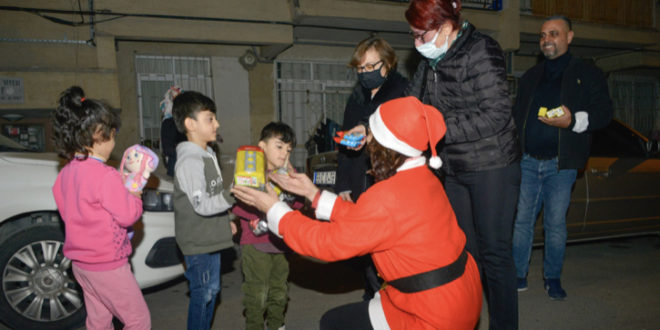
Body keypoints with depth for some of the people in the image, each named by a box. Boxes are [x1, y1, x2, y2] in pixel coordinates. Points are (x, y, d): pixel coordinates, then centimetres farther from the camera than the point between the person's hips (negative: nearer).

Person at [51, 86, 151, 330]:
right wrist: (134, 196, -1)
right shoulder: (105, 176, -24)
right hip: (107, 266, -9)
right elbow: (127, 215, -20)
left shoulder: (66, 173, 2)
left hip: (80, 263, 9)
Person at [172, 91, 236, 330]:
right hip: (197, 241, -9)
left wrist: (225, 220, 14)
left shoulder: (208, 155, 11)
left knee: (211, 291, 20)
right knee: (202, 295, 2)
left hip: (210, 237, 10)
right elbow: (202, 205, -25)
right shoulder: (189, 161, -20)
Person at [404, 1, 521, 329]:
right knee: (465, 250, 15)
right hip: (455, 170, 7)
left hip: (492, 168, -7)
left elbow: (496, 114, -20)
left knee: (494, 252, 2)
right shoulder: (431, 61, 8)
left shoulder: (481, 50, -13)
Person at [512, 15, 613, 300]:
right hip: (528, 161, 3)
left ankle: (552, 278, 19)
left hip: (560, 164, -3)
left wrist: (573, 121, -21)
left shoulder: (587, 74, 6)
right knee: (521, 220, 2)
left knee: (555, 224, 2)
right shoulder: (530, 77, 17)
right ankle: (518, 276, 14)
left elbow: (604, 113, -1)